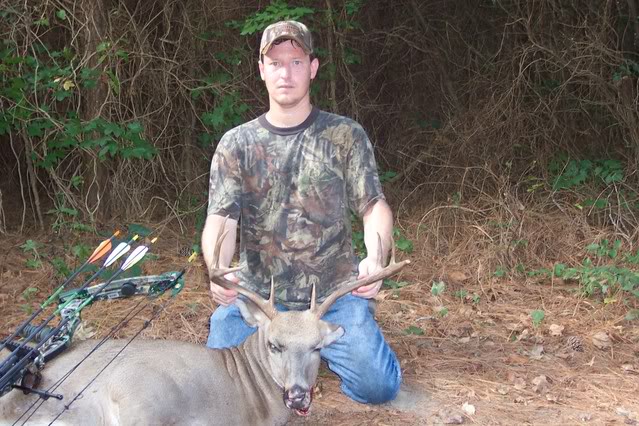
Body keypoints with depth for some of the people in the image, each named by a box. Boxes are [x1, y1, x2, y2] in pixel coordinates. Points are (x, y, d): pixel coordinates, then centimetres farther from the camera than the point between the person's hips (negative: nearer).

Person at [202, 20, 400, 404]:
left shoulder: (346, 136, 0)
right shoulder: (236, 145, 2)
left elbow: (374, 206, -4)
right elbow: (220, 221, -6)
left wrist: (375, 259, -27)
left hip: (334, 294, -1)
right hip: (257, 294, 1)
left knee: (377, 387, -13)